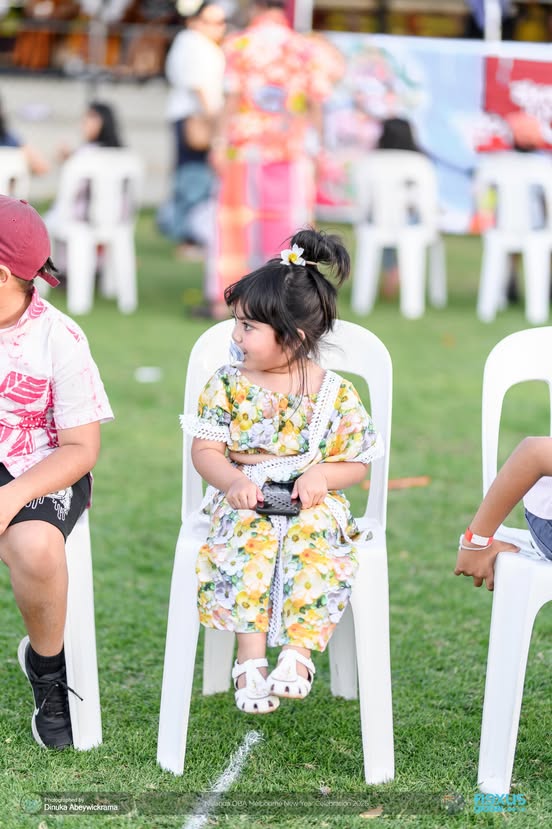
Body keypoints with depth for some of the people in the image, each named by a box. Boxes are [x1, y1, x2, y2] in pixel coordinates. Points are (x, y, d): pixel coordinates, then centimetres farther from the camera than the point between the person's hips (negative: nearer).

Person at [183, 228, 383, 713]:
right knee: (247, 541, -32)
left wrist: (321, 477, -16)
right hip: (245, 501, 1)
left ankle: (297, 654, -34)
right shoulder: (228, 385, 4)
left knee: (316, 538, -33)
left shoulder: (336, 395, 0)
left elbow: (357, 463, 4)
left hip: (312, 504, -1)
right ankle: (251, 659, -32)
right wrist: (233, 482, -18)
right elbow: (205, 450, 2)